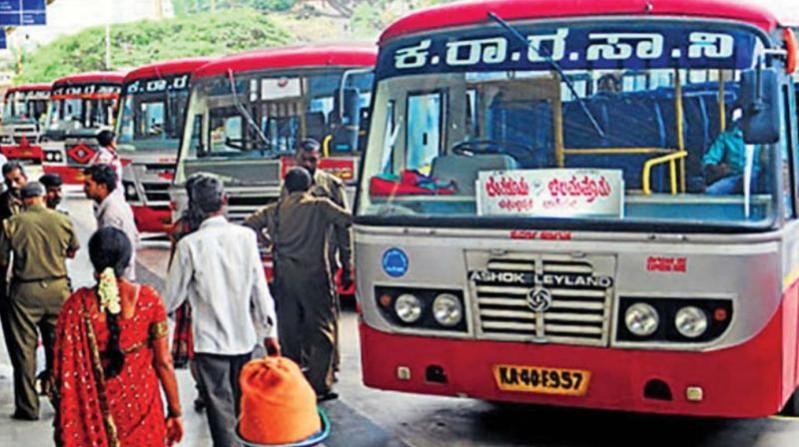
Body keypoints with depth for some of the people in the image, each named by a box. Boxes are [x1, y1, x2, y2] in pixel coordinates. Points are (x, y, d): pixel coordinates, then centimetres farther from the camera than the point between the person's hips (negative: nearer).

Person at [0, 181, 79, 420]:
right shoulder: (62, 220, -2)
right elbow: (72, 252, 12)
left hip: (25, 291, -2)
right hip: (57, 288, 2)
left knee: (25, 348, 7)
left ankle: (28, 407, 10)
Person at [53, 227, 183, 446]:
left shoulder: (77, 305, -12)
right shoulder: (148, 299, -12)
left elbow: (66, 369, -7)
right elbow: (163, 362, -8)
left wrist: (64, 426, 5)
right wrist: (175, 411, 3)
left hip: (94, 409, 0)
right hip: (142, 405, 0)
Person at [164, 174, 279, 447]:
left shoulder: (189, 245, -11)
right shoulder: (245, 236, -5)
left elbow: (174, 296, -3)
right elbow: (260, 288, -2)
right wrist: (270, 331, 6)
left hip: (210, 341, -3)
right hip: (244, 337, 3)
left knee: (221, 409, 1)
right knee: (242, 405, 21)